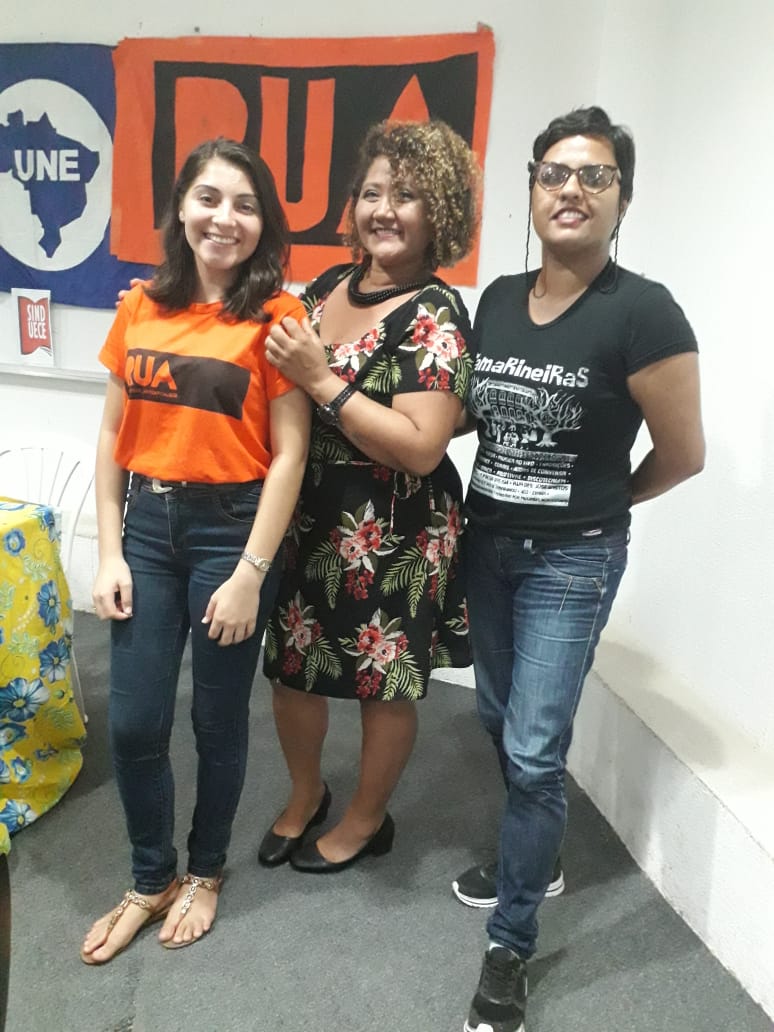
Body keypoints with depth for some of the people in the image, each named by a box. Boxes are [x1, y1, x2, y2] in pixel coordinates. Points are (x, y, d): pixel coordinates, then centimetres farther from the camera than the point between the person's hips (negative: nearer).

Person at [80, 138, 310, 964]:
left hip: (232, 528, -4)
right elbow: (112, 437, 6)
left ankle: (205, 872, 38)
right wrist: (109, 553, 2)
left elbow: (289, 454, -11)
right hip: (147, 525, 4)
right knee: (133, 724, 9)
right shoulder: (141, 307, 4)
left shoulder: (277, 316, -9)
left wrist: (249, 574, -13)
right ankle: (151, 881, 34)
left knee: (217, 720, 11)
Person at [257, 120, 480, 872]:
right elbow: (287, 382, 20)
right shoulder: (329, 285, 6)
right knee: (291, 666, 17)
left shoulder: (434, 317, -16)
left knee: (384, 683, 12)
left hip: (392, 538, -6)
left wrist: (323, 381, -25)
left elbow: (421, 447, -25)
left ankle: (367, 819, 38)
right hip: (306, 519, 7)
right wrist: (274, 351, 0)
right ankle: (305, 794, 45)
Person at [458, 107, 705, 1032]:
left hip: (573, 560, -6)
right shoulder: (497, 299, 1)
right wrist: (492, 506, 6)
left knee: (534, 752, -2)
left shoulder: (641, 313, -17)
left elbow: (683, 454, -9)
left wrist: (598, 502, 5)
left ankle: (510, 945, 18)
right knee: (500, 725, 19)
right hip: (487, 542, 7)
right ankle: (533, 857, 45)